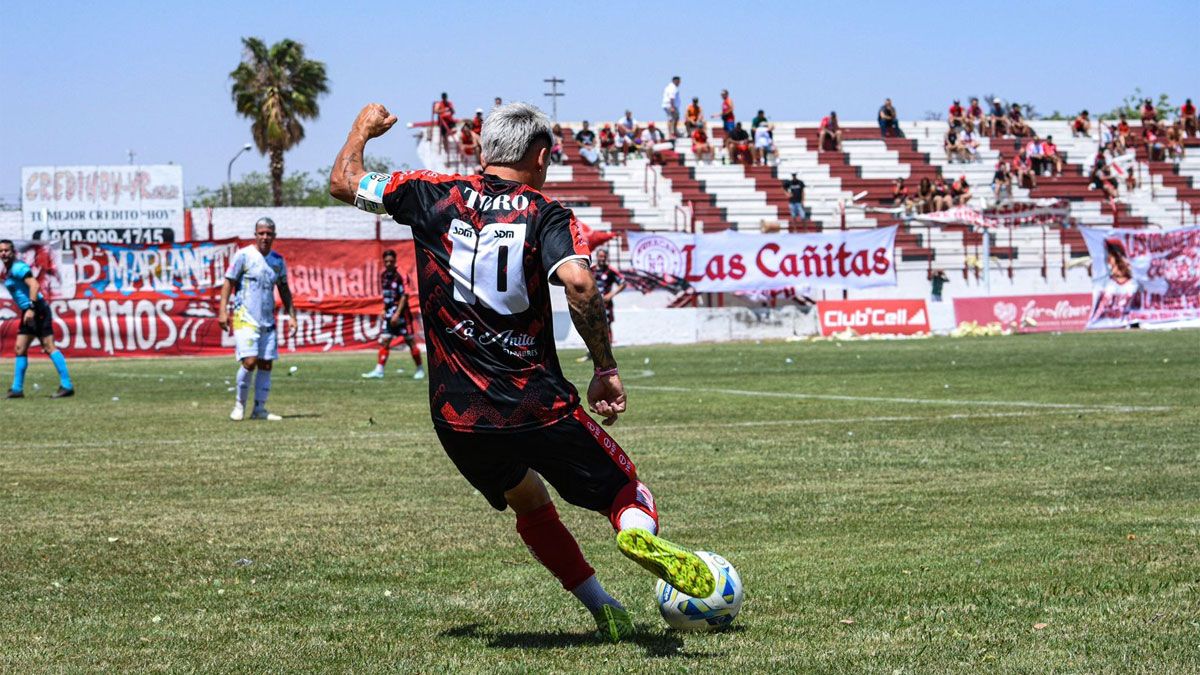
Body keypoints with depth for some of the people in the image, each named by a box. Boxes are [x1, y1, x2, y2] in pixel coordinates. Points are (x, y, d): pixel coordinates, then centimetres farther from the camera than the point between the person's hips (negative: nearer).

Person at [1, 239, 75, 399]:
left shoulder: (18, 267, -12)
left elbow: (34, 285, -24)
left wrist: (31, 308, -31)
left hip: (37, 311, -10)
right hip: (29, 313, 10)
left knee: (49, 347, -12)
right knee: (20, 349, 9)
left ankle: (67, 386, -14)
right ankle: (17, 389, 12)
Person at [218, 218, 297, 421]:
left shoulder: (278, 260, 11)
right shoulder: (243, 255, -4)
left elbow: (284, 290, 19)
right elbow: (228, 282, -3)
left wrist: (292, 316, 12)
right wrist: (223, 311, -12)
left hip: (268, 320, 5)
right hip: (245, 318, -5)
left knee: (266, 364, 2)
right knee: (250, 361, -15)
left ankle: (259, 409, 8)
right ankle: (240, 404, 4)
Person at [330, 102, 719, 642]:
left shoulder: (433, 195, 5)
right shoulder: (546, 216, -2)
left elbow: (342, 182, 16)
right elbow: (578, 283, -21)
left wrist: (363, 128, 35)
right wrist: (606, 367, -12)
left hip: (457, 418, 3)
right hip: (538, 408, -3)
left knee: (531, 505, 28)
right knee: (626, 490, 12)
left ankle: (605, 611, 24)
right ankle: (640, 535, -24)